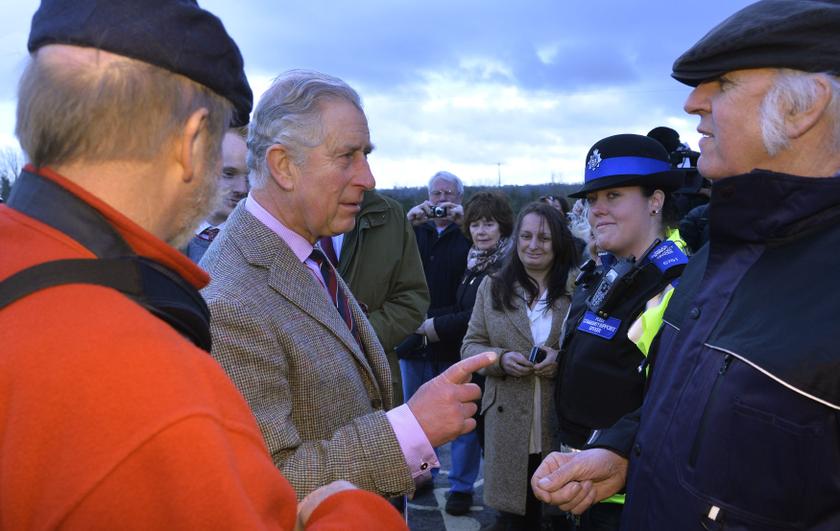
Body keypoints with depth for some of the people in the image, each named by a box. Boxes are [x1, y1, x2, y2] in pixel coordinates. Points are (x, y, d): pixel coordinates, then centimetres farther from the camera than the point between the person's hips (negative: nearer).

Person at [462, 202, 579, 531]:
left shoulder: (578, 288, 0)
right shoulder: (492, 287, 6)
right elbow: (470, 346, 7)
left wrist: (563, 359, -17)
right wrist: (501, 359, -12)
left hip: (564, 421, -1)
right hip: (508, 422, 1)